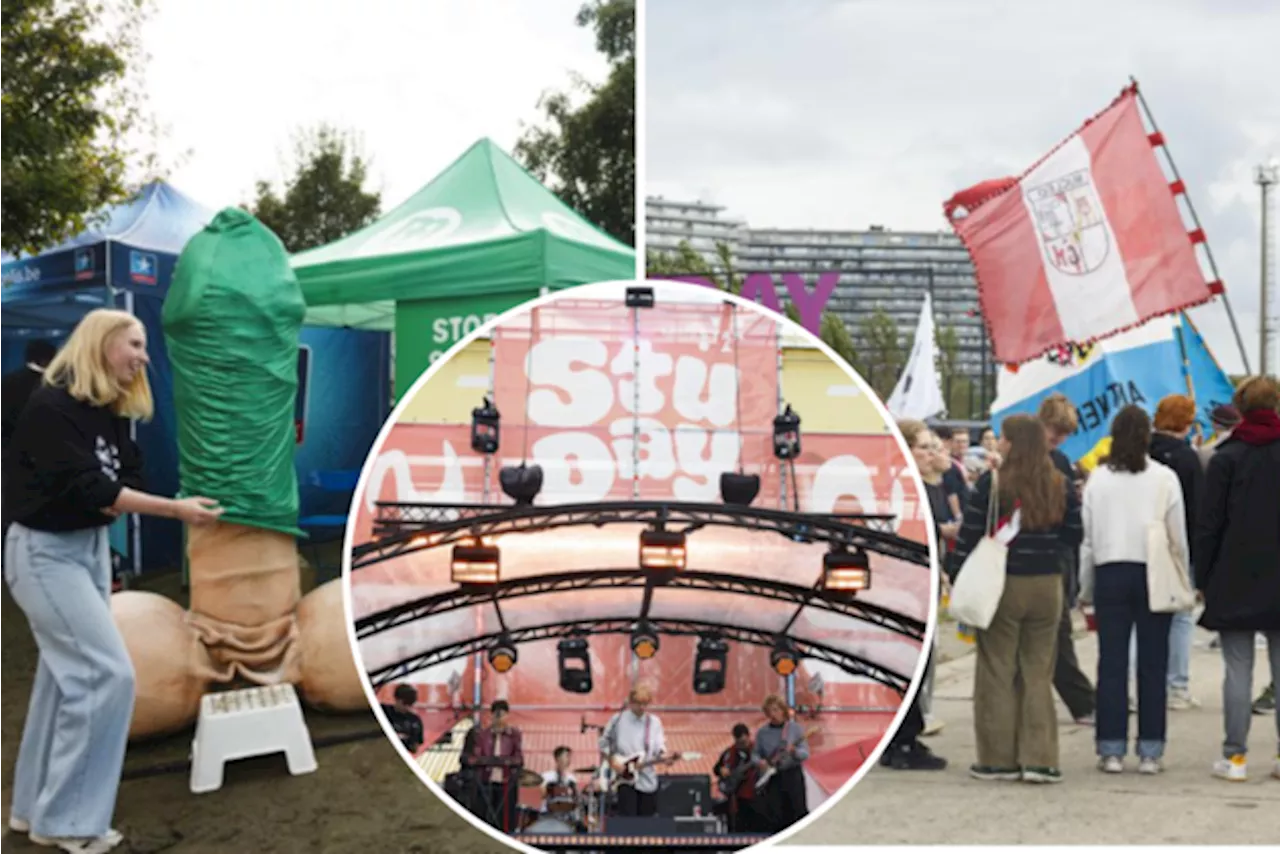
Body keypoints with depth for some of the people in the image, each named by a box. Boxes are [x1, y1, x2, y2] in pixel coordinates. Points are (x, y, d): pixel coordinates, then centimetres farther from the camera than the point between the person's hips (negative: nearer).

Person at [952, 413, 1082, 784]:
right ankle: (1039, 760, 8)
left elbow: (970, 535, -9)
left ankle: (998, 759, 10)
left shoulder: (991, 483, -10)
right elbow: (1074, 534, 6)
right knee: (1038, 674, 10)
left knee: (997, 673, 6)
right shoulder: (1060, 486, 1)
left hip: (1001, 585, -3)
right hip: (1047, 586, 3)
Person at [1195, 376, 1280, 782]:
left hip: (1235, 581, -2)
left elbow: (1209, 525, -5)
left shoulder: (1226, 458, -5)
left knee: (1238, 672, 0)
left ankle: (1235, 757, 1)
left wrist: (1202, 579, 1)